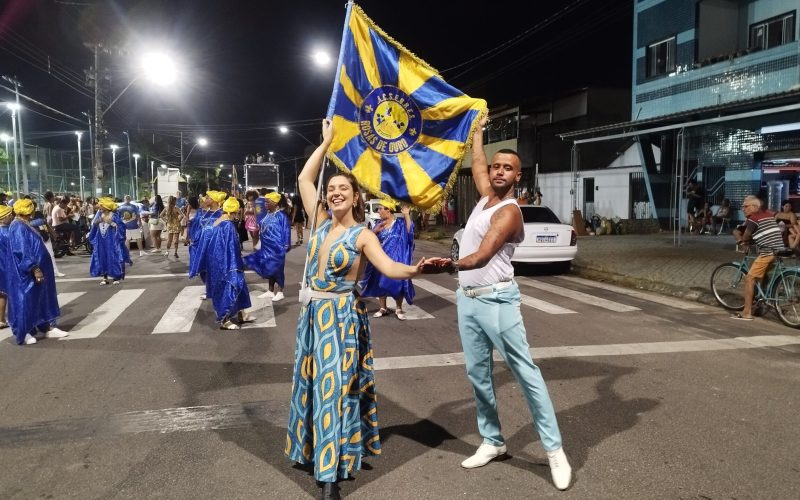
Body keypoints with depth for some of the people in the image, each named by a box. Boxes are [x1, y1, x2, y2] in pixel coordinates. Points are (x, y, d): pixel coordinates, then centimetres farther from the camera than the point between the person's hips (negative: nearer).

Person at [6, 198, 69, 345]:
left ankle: (47, 327, 18)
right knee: (25, 301, -2)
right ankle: (23, 333, 6)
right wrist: (34, 269, -26)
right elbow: (22, 251, -24)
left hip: (34, 270, 11)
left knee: (39, 299, 13)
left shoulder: (23, 226, 13)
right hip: (27, 273, -11)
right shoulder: (19, 227, -18)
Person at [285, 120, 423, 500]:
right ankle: (315, 449, 37)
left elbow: (389, 268, -25)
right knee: (312, 383, 16)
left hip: (341, 316, -6)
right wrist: (326, 143, 8)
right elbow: (304, 179, 7)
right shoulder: (321, 222, 4)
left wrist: (414, 269, -45)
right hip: (312, 312, 6)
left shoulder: (363, 236, -11)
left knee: (335, 387, -2)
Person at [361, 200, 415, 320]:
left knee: (396, 283, -1)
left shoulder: (399, 224, -4)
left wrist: (407, 215, -28)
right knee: (380, 283, 9)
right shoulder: (379, 225, 9)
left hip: (395, 260, -5)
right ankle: (383, 308, 23)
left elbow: (409, 231, -21)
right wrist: (375, 231, -13)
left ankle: (399, 309, 13)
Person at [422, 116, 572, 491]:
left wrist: (450, 265, -47)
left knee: (525, 373, -4)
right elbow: (477, 161, 30)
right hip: (467, 299, 8)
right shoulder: (487, 196, 10)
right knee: (478, 373, 10)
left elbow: (482, 256, -29)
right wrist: (477, 129, 40)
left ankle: (554, 449, 2)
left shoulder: (508, 211, -14)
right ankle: (492, 442, 21)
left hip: (496, 300, -8)